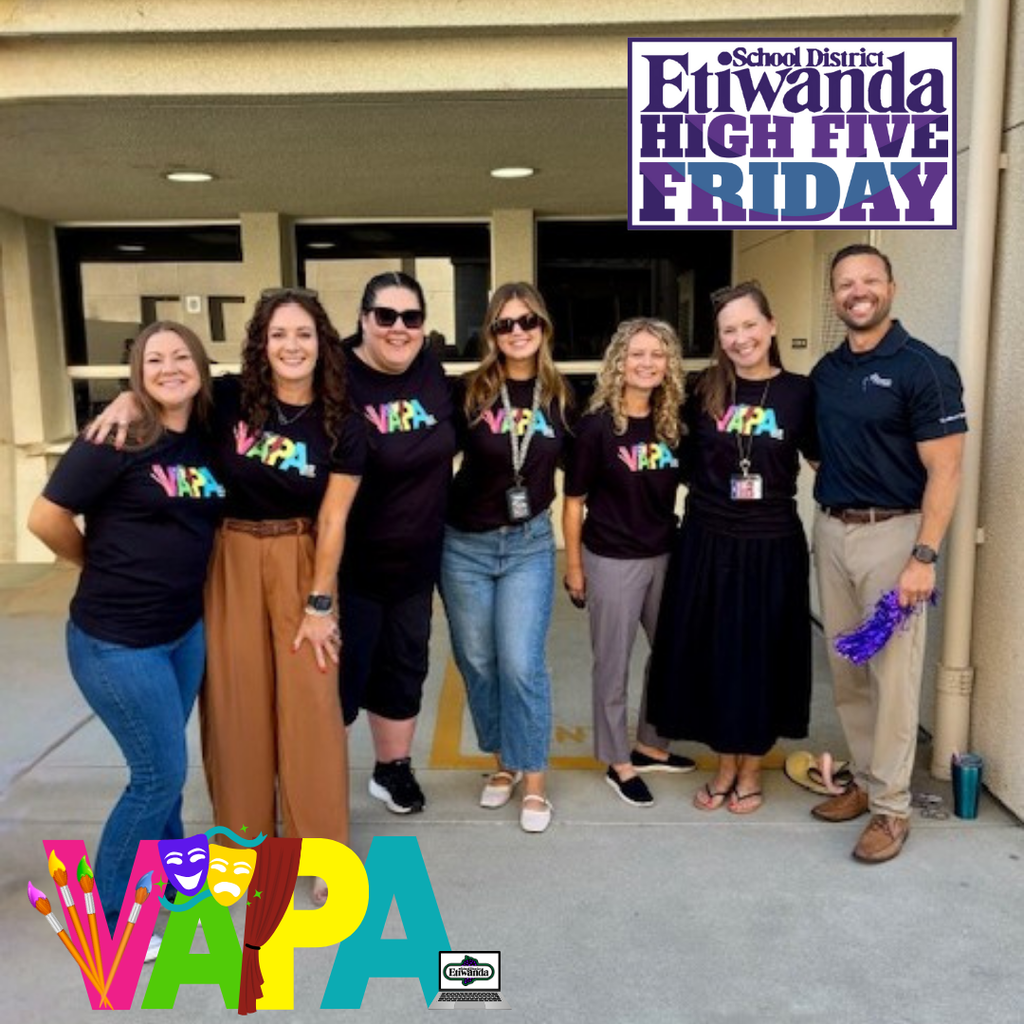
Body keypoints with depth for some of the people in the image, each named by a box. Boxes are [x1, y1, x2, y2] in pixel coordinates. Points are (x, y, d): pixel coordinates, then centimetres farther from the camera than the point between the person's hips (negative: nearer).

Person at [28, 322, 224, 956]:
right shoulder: (119, 438, -16)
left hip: (186, 630, 6)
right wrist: (104, 565, -1)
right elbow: (46, 518, -14)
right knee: (160, 772, 1)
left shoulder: (207, 440, 4)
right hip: (117, 640, -6)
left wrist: (179, 571, 4)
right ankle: (104, 919, 21)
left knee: (163, 765, 20)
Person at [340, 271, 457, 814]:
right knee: (344, 673, 4)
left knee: (404, 666, 18)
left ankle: (393, 769, 38)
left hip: (416, 560, 6)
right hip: (352, 563, -6)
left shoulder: (431, 370, 0)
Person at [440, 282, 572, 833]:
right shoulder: (468, 391, -7)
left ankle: (534, 781, 12)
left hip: (529, 544, 0)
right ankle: (503, 762, 31)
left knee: (521, 664, -5)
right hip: (465, 545, 1)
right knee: (477, 661, 10)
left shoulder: (560, 395, -1)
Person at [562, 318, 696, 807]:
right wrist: (574, 565, -8)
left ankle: (651, 745, 38)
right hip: (612, 560, -6)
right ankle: (618, 762, 25)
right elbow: (574, 501, -9)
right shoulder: (596, 425, -13)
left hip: (664, 555, 6)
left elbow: (685, 487, 9)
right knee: (613, 662, 8)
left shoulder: (672, 423, 1)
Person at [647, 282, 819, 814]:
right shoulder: (704, 390, 1)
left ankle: (751, 770, 29)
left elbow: (822, 458, 5)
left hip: (771, 546, -1)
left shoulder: (798, 391, -3)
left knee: (760, 656, 9)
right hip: (707, 543, 2)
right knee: (710, 655, 9)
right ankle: (725, 766, 29)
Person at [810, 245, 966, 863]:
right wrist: (827, 521, 7)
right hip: (831, 531, 6)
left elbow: (944, 473, -12)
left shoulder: (923, 368, -10)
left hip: (893, 534, -6)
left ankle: (892, 805, 14)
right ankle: (866, 780, 28)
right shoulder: (826, 371, 10)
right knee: (846, 669, 13)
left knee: (892, 673, 1)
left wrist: (924, 557, -19)